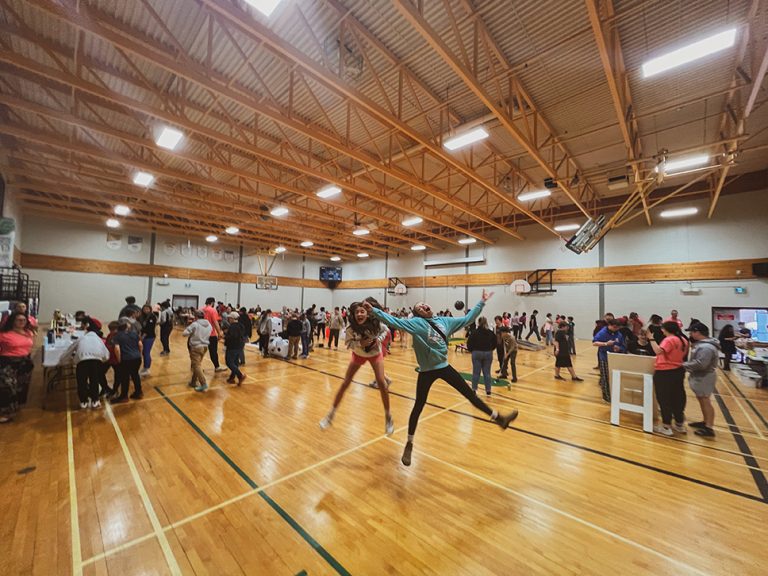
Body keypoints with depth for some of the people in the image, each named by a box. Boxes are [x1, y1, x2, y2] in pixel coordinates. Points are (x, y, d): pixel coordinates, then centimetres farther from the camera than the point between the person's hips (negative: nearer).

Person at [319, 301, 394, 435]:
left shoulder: (376, 323, -31)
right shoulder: (350, 328, -31)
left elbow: (385, 330, -9)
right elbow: (348, 343, -15)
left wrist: (379, 339, -27)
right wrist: (360, 343, -34)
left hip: (375, 353, -1)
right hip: (358, 354, 1)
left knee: (381, 382, -15)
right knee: (345, 383, 1)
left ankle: (388, 417, 7)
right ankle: (331, 414, 20)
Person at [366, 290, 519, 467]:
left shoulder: (444, 321, 4)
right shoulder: (416, 323, -11)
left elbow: (467, 319, 13)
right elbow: (394, 321, -21)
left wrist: (481, 302, 14)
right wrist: (374, 311, -31)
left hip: (444, 367, 4)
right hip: (427, 371, -4)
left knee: (470, 394, 15)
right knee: (418, 406, 6)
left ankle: (498, 418, 32)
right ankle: (409, 444, 25)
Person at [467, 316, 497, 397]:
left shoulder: (475, 332, -8)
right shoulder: (491, 333, 0)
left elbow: (469, 343, -8)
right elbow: (495, 343, 5)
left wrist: (471, 351, 7)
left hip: (477, 353, -2)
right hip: (488, 354, 2)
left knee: (476, 372, 5)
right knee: (487, 372, 9)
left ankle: (474, 390, 10)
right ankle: (488, 390, 13)